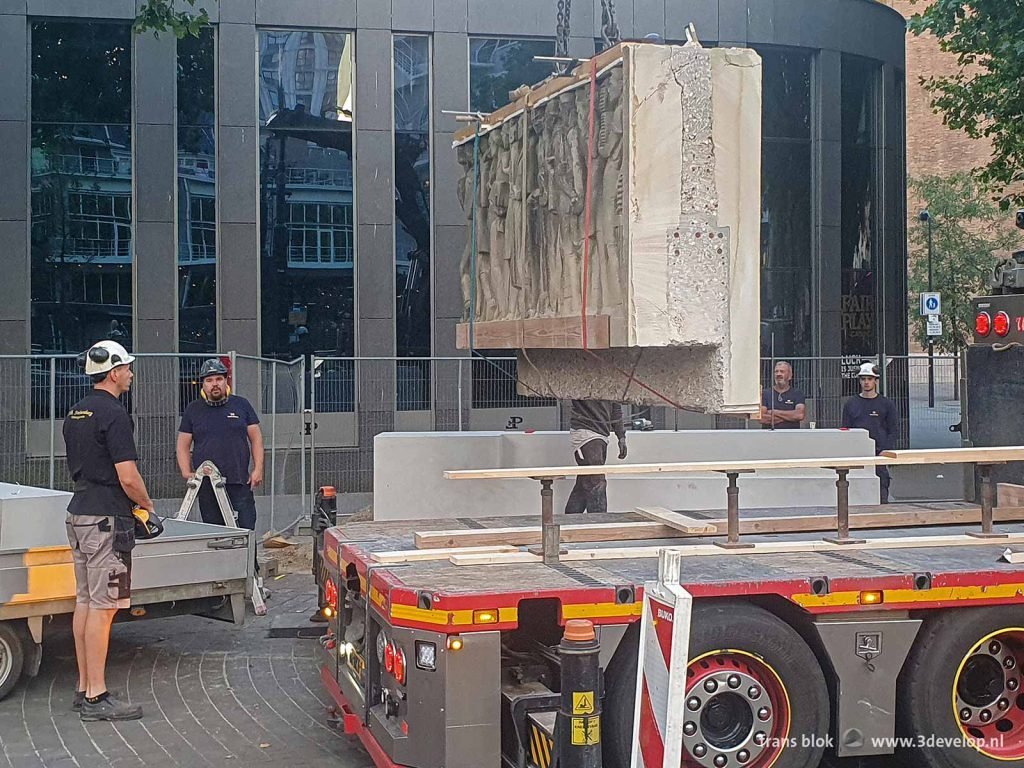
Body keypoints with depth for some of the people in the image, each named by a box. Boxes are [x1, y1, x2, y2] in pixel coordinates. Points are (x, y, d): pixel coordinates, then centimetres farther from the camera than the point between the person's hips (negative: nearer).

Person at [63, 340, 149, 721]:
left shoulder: (76, 412, 14)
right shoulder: (113, 414, -15)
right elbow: (128, 477, -19)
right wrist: (147, 505, 0)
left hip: (79, 513, 10)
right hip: (106, 519, -10)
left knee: (85, 601, 12)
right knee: (102, 606, -7)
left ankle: (85, 688, 18)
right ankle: (97, 697, -5)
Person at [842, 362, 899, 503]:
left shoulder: (887, 404, 7)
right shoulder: (851, 404, 12)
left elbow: (893, 431, 5)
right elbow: (845, 430, 12)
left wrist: (886, 450, -9)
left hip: (880, 454, -2)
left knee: (881, 495, -5)